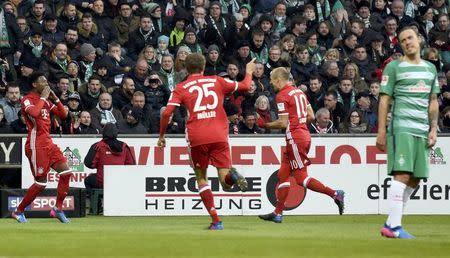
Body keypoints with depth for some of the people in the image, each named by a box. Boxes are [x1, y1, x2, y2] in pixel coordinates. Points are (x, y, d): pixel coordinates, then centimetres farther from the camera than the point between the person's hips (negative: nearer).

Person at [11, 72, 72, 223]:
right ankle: (18, 212, 5)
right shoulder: (28, 100, -9)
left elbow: (63, 114, 16)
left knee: (66, 171, -3)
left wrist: (55, 99, 4)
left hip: (48, 143, 8)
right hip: (36, 145, -8)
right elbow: (34, 113, -31)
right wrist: (43, 97, -18)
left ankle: (58, 208, 5)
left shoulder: (47, 100, 16)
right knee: (41, 182, -8)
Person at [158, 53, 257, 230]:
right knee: (225, 181, 5)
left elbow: (167, 113, -3)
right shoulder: (216, 81, 14)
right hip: (219, 136, 1)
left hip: (197, 138, -1)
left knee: (201, 177, 15)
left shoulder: (181, 88, 9)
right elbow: (245, 86, 25)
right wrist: (249, 72, 45)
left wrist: (162, 136, 10)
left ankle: (216, 221, 2)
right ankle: (231, 175, -33)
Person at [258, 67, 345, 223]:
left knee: (301, 178, -7)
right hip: (304, 134, 10)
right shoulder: (299, 92, 15)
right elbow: (311, 116, 14)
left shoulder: (282, 96, -11)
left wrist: (266, 125, 0)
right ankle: (278, 213, 12)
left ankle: (334, 194, -12)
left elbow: (283, 123, -15)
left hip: (295, 137, -10)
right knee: (283, 174, 11)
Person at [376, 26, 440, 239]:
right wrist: (381, 132, -7)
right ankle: (393, 226, -19)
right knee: (402, 174, -17)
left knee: (415, 179, 3)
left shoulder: (430, 68, 18)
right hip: (401, 127, -6)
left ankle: (392, 223, 10)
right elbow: (384, 100, 0)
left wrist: (433, 129, 11)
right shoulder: (394, 67, 3)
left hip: (422, 131, 6)